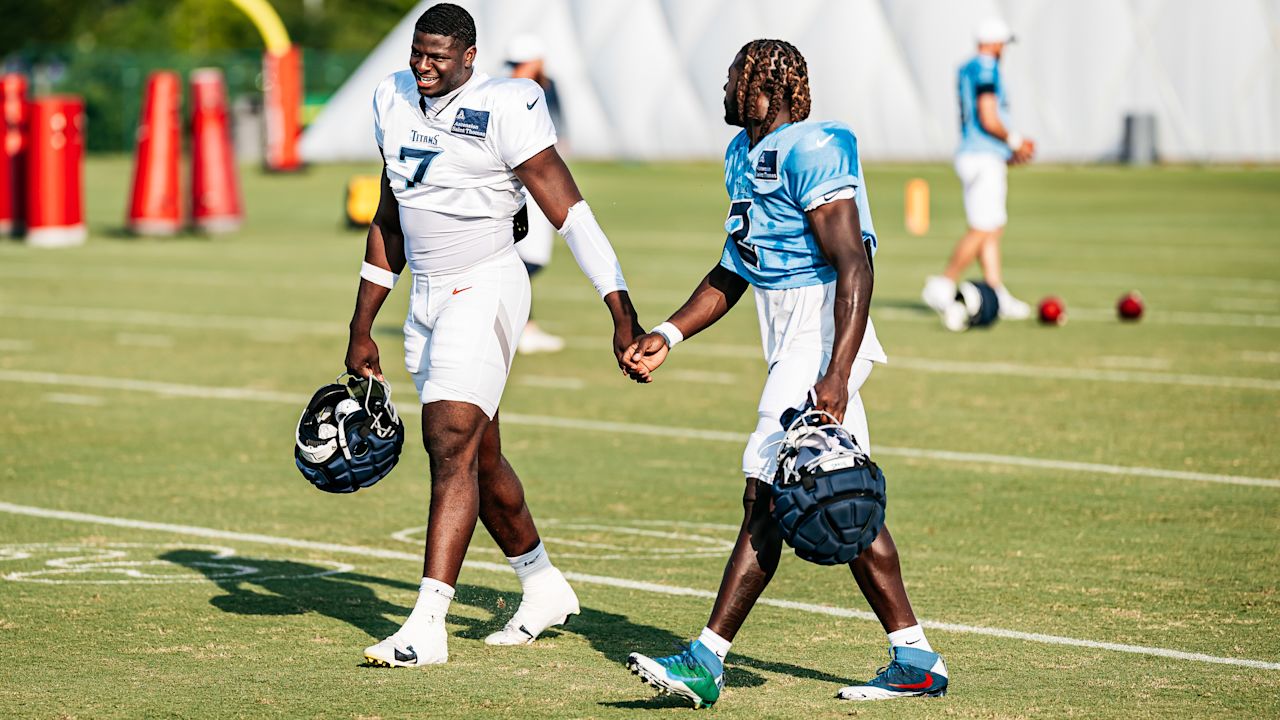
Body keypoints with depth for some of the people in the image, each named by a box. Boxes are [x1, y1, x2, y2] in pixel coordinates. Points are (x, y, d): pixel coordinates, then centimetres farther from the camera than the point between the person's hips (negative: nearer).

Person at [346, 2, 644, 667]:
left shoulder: (503, 109, -13)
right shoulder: (394, 100, 9)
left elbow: (570, 213, -16)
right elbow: (389, 220, 18)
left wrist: (622, 312, -23)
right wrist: (361, 330, 18)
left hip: (484, 287, -8)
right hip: (428, 298, 8)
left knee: (452, 445, -17)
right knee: (477, 457, 15)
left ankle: (427, 625, -22)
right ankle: (545, 588, 33)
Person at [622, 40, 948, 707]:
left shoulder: (810, 152, -16)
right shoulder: (744, 156, 15)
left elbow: (855, 267, -22)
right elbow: (734, 271, 25)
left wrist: (836, 375, -29)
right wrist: (667, 336, 16)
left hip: (822, 335, -10)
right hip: (791, 339, 10)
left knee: (768, 495, -10)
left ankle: (707, 660, -9)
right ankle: (915, 659, 14)